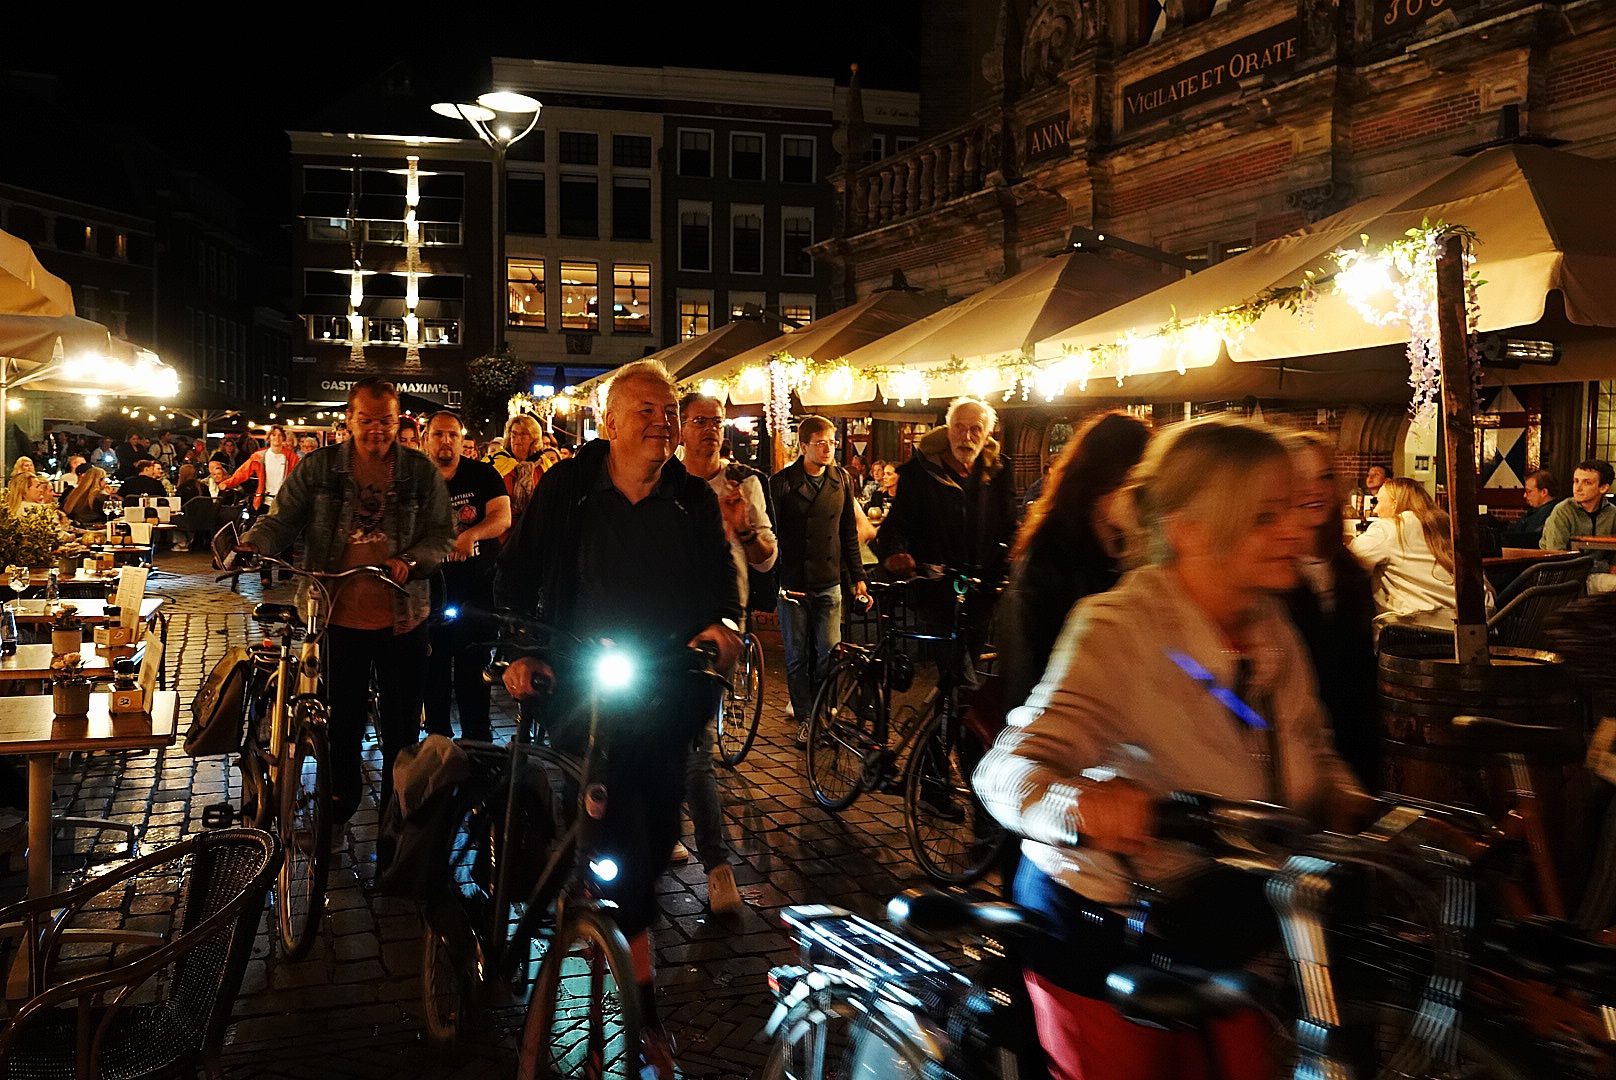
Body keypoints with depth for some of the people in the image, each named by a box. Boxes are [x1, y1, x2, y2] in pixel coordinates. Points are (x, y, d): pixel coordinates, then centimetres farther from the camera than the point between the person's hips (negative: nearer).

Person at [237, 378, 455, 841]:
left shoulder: (421, 472, 1)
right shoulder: (319, 468, 1)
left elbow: (442, 535, 2)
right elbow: (282, 519, 1)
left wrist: (410, 562, -16)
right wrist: (251, 543, -19)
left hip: (402, 620, 0)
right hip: (337, 617, 0)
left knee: (401, 732, 7)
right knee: (340, 725, 13)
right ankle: (338, 807, 36)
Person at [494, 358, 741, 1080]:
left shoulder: (694, 501, 3)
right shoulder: (567, 489, -3)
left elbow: (721, 576, 11)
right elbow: (519, 570, 5)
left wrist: (723, 622, -10)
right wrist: (520, 647, -5)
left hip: (668, 689, 3)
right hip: (584, 687, -3)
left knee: (656, 830, 9)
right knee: (618, 833, -10)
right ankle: (644, 1001, -3)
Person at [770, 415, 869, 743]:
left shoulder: (842, 481, 7)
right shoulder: (781, 483, -3)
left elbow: (849, 533, 13)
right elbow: (769, 533, -3)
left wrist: (858, 576, 10)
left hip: (829, 584, 2)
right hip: (792, 584, -2)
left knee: (828, 655, 1)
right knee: (797, 655, 5)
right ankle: (804, 718, 17)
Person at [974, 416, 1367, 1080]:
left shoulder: (1269, 627, -1)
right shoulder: (1117, 631, -24)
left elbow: (1315, 759, 9)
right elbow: (1009, 772, -34)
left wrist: (1360, 814, -13)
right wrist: (1083, 805, -56)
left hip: (1223, 920, 6)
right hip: (1103, 938, -6)